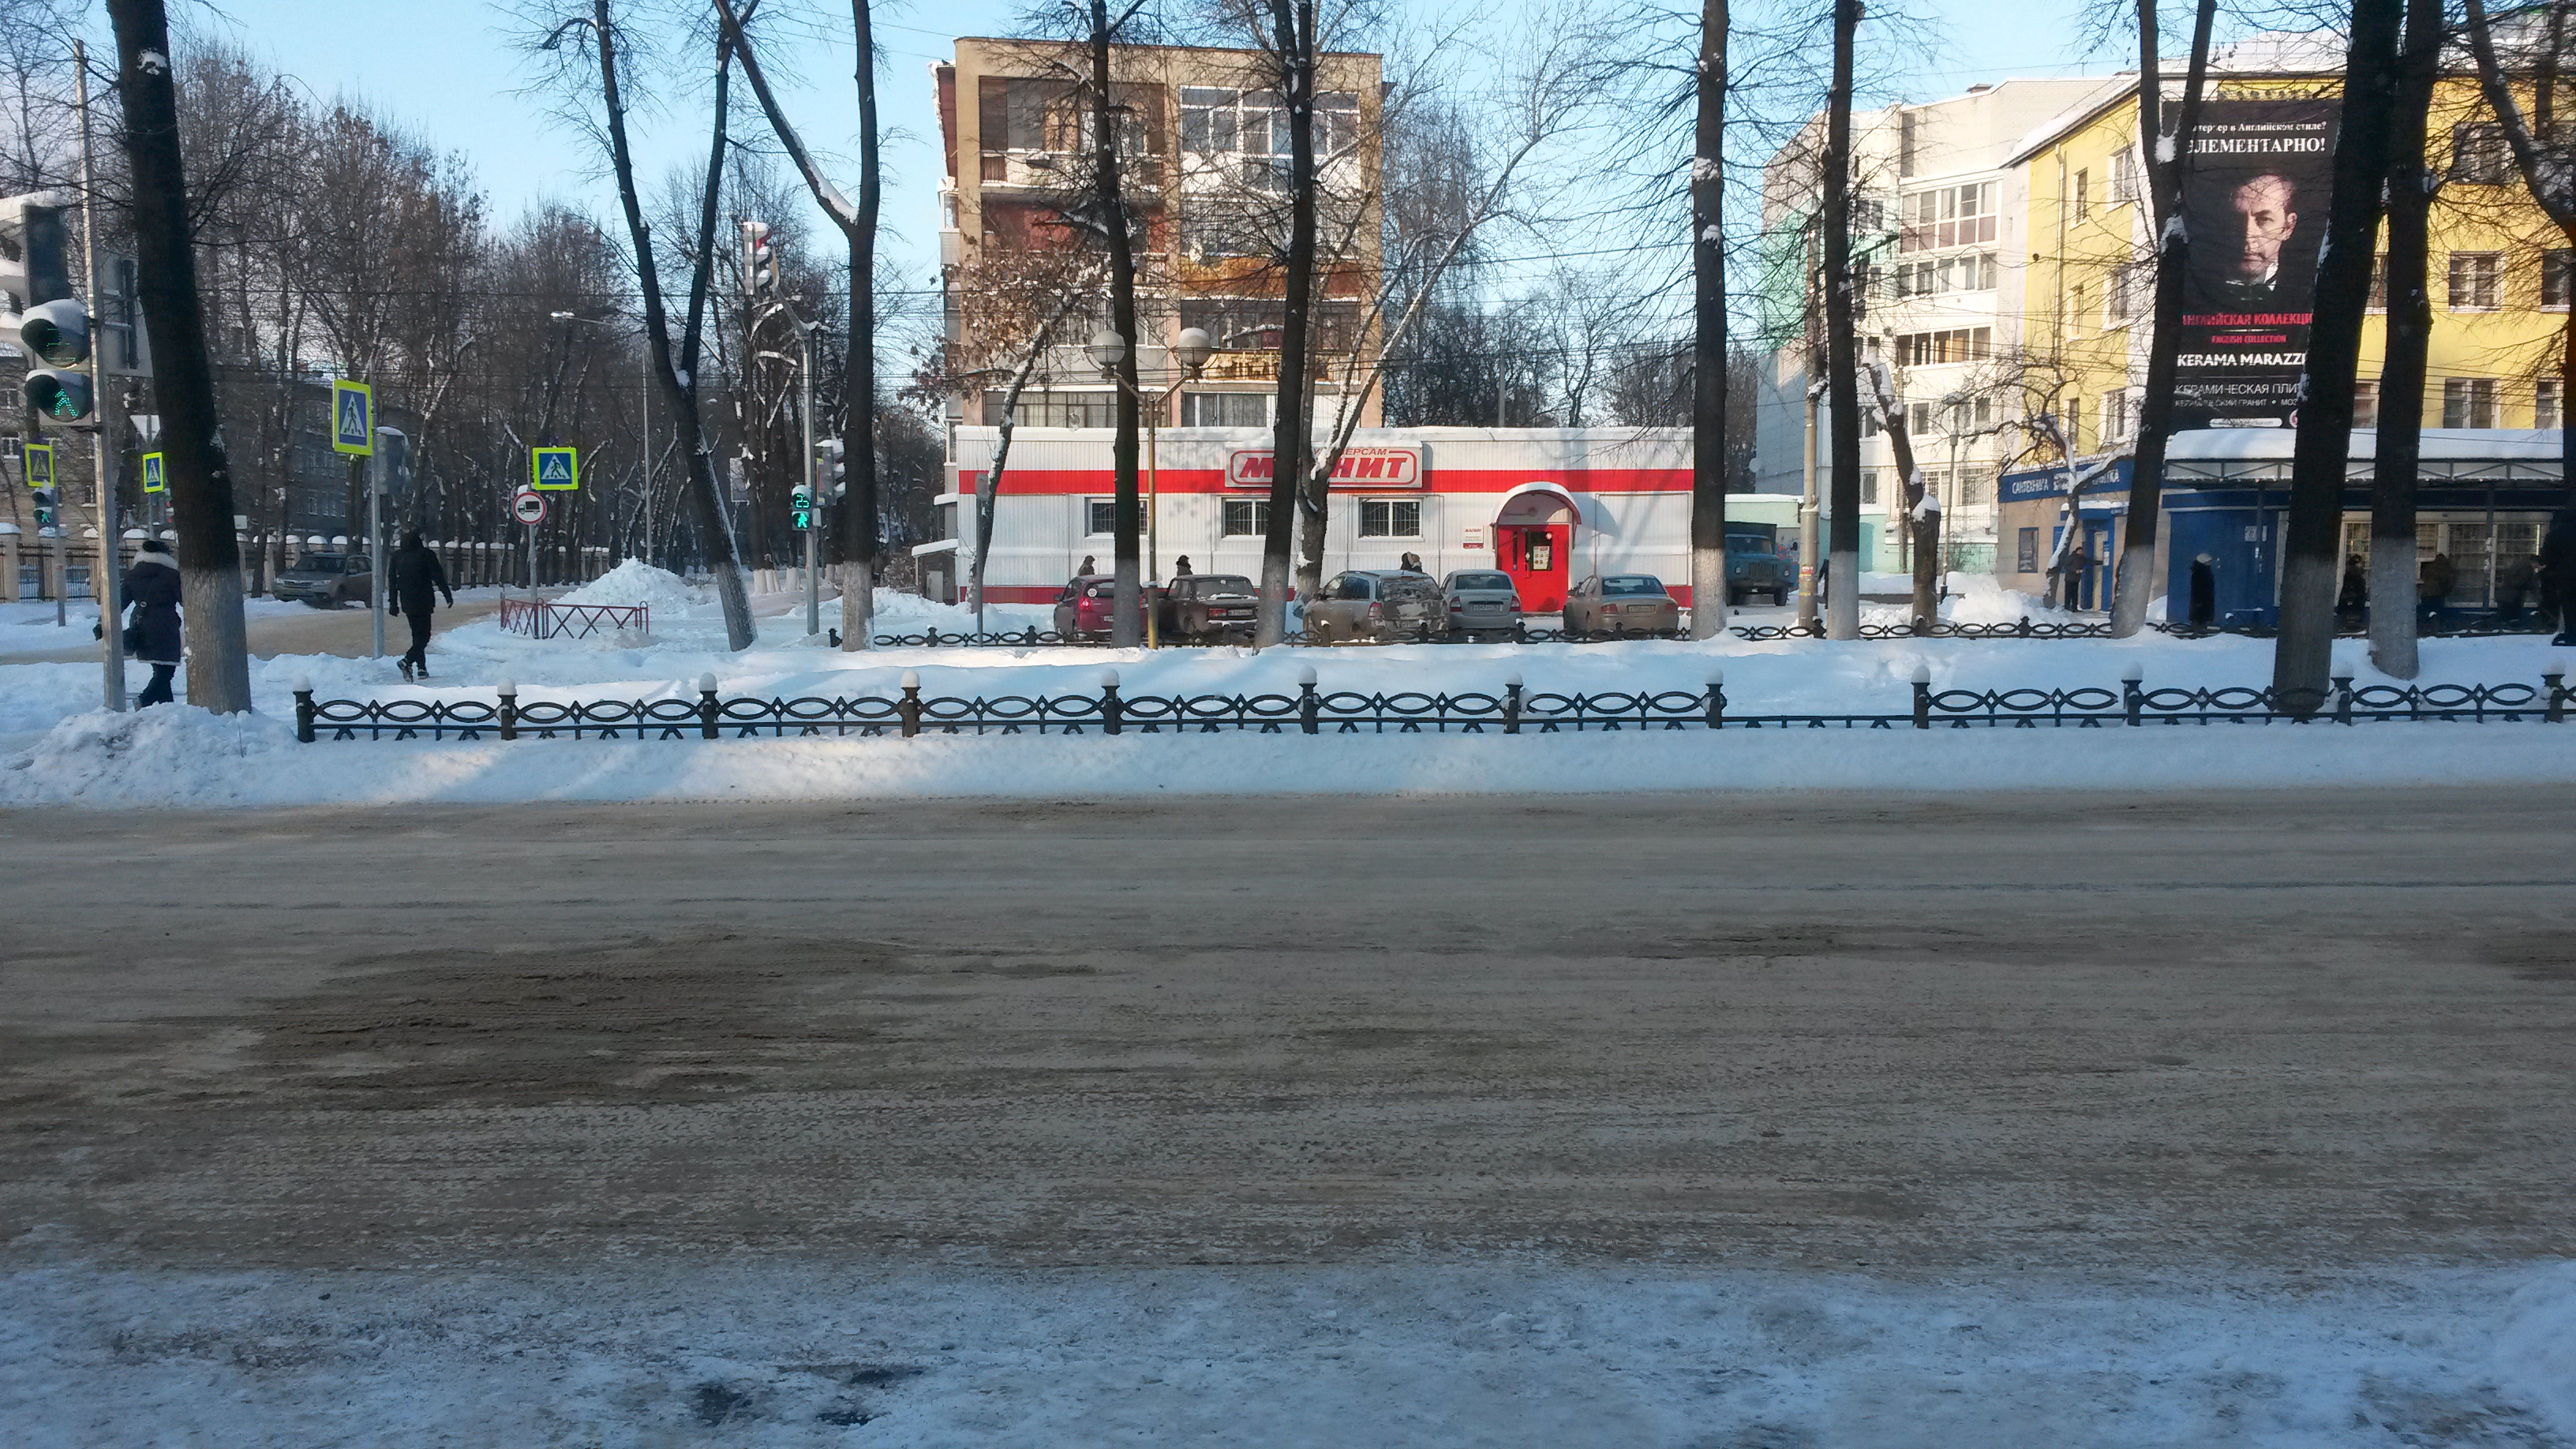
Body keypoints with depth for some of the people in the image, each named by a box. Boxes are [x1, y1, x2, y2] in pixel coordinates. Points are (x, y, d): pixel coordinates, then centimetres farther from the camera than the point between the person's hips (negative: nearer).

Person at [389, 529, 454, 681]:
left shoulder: (397, 556, 9)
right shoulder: (425, 554, -8)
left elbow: (392, 581, 12)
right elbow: (438, 577, -10)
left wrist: (394, 604, 17)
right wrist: (448, 595, -4)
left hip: (407, 603, 6)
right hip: (423, 602, -6)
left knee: (417, 635, 16)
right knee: (423, 635, -6)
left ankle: (422, 668, 16)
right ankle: (408, 661, -27)